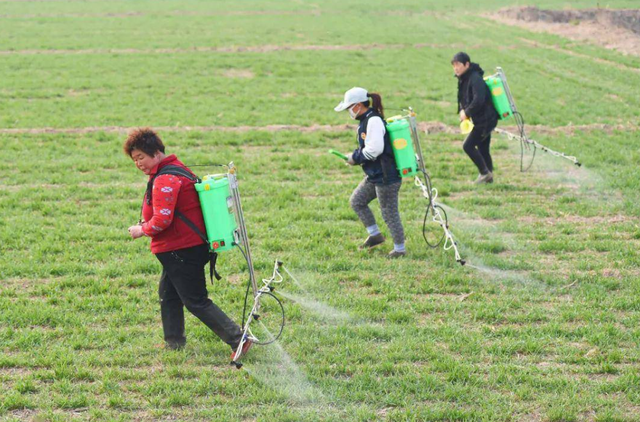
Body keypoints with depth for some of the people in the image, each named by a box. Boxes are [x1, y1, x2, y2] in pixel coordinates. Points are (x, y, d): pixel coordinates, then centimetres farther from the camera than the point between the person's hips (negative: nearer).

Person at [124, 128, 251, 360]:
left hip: (181, 251, -11)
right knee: (168, 294, 20)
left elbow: (162, 220, -26)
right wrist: (147, 223, 11)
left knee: (196, 301, -5)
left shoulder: (165, 179, -21)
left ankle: (238, 340, -5)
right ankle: (174, 343, 29)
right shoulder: (176, 168, 13)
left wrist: (142, 230, -9)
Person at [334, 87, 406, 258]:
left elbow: (374, 149, -26)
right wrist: (355, 157, 6)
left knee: (389, 213, 0)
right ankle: (375, 234, 26)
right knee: (356, 201, 16)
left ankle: (400, 249, 12)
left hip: (386, 177, -11)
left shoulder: (373, 121, -20)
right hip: (374, 176, 11)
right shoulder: (366, 120, 12)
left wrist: (355, 157, -13)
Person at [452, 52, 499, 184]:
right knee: (483, 149, 14)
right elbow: (464, 99, 18)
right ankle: (488, 177, 21)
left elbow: (478, 101, -29)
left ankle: (485, 172, -2)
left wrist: (467, 113, -18)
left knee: (468, 146, -11)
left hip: (485, 120, -10)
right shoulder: (464, 79, 10)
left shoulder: (475, 79, -20)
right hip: (483, 120, 10)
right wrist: (462, 111, 0)